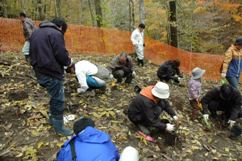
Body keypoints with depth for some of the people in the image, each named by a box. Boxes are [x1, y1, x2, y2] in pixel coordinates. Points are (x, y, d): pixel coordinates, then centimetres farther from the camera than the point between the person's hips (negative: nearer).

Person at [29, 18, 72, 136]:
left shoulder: (36, 32, 17)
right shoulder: (56, 34, -12)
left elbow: (31, 53, 19)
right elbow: (61, 55, -17)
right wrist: (68, 62, 1)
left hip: (39, 72, 9)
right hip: (51, 73, -9)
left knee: (54, 96, 24)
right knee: (58, 99, 2)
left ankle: (52, 118, 38)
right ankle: (59, 127, 13)